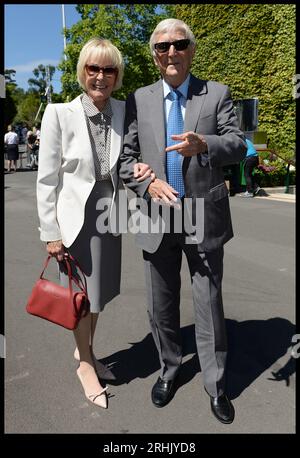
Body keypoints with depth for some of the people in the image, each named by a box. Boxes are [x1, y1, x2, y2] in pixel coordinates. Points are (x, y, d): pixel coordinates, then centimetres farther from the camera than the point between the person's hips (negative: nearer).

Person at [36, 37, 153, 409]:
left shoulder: (124, 112, -1)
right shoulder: (59, 113, -11)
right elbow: (47, 179, -9)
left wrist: (138, 168, -12)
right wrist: (51, 233, -10)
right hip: (76, 215, -4)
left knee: (101, 291, 17)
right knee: (82, 294, 9)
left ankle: (85, 350, 43)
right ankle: (85, 364, 33)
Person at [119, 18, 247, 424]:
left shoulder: (217, 94, 3)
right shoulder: (138, 100, 6)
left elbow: (238, 146, -3)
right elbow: (125, 157, 5)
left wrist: (204, 144, -24)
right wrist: (149, 184, -14)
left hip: (204, 219, -1)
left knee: (210, 305, 8)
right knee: (161, 307, 14)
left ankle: (215, 384, 28)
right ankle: (169, 370, 38)